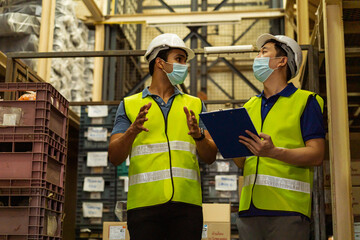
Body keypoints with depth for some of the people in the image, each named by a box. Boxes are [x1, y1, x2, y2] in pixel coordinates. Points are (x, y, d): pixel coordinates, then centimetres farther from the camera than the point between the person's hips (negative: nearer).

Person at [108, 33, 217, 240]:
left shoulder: (195, 105, 18)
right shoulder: (129, 105, 13)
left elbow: (210, 157, 9)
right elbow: (115, 157, 3)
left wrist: (198, 135, -12)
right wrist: (133, 131, -15)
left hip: (186, 202, 2)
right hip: (144, 202, -1)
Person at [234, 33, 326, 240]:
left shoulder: (306, 101, 4)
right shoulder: (250, 106, 20)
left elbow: (317, 155, -7)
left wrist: (274, 152, -21)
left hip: (287, 209, -5)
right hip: (250, 208, 5)